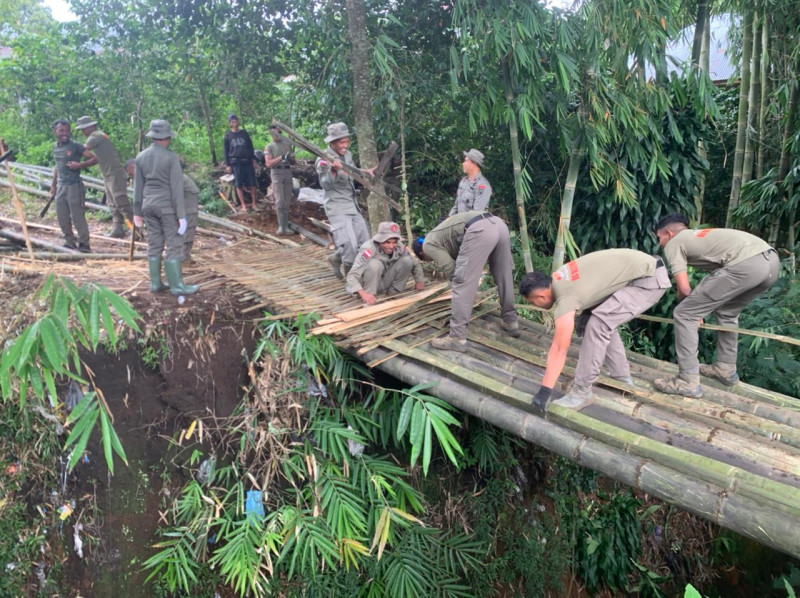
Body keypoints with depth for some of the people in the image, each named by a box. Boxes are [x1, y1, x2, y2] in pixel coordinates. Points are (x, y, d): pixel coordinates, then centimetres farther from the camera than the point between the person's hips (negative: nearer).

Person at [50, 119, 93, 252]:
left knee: (77, 216, -5)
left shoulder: (76, 146, -9)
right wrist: (53, 184, 22)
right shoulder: (55, 147, 11)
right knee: (62, 216, 10)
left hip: (74, 186, -7)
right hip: (61, 186, 7)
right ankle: (69, 241, 22)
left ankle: (84, 244, 2)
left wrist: (80, 165, -22)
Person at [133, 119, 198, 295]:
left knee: (154, 244, 11)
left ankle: (156, 283, 16)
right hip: (167, 206, -6)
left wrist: (137, 212, 16)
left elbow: (138, 187, 9)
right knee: (174, 245, 0)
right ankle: (176, 286, 1)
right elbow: (177, 188, -14)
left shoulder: (141, 157, 6)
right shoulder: (171, 158, -11)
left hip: (148, 205, 6)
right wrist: (181, 215, -13)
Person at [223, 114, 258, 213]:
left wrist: (253, 160, 4)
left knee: (252, 183, 0)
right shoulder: (228, 135, 5)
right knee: (239, 185, -1)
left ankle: (254, 204, 9)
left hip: (247, 161, 1)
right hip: (236, 163, -1)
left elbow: (251, 147, 11)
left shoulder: (244, 133, 9)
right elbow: (226, 151, 5)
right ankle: (243, 205, 7)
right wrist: (228, 165, 0)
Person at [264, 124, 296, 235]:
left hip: (288, 173, 4)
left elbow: (292, 162, 20)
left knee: (287, 202, 4)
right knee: (279, 201, -13)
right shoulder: (269, 147, 3)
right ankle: (281, 226, -11)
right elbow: (268, 164, -9)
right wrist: (282, 157, -17)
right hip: (277, 174, -4)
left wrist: (292, 158, -4)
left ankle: (285, 226, 9)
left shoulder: (287, 144, 15)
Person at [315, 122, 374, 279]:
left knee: (364, 242, 11)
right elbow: (326, 185, -26)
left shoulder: (347, 154, 8)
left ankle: (336, 258, 30)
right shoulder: (324, 160, -15)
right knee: (350, 245, -17)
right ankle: (351, 275, 6)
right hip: (337, 208, -8)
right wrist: (333, 170, -42)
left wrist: (365, 172, 16)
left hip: (352, 205, 8)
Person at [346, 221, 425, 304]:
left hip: (386, 282, 5)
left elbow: (415, 264, 0)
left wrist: (419, 280, -19)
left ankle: (394, 292, -2)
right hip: (370, 284, -5)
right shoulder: (369, 250, -31)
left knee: (407, 261, -16)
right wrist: (363, 294, -53)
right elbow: (352, 275, -37)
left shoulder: (400, 247, -16)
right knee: (374, 263, -34)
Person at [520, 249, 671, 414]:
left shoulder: (565, 299, -21)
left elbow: (559, 350, -20)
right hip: (642, 264, 10)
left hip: (650, 279, -10)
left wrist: (544, 391, -17)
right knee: (604, 320, 16)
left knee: (599, 323, -18)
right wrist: (586, 312, 6)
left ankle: (582, 391, -9)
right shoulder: (556, 278, 4)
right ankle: (621, 376, 25)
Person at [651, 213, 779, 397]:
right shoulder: (698, 235, 37)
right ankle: (726, 369, 40)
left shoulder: (673, 244, 13)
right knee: (727, 312, 32)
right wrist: (698, 310, 43)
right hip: (772, 260, 9)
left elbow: (684, 289, 5)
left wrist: (691, 311, 26)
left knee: (683, 315, 2)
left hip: (745, 265, -9)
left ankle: (688, 382, 4)